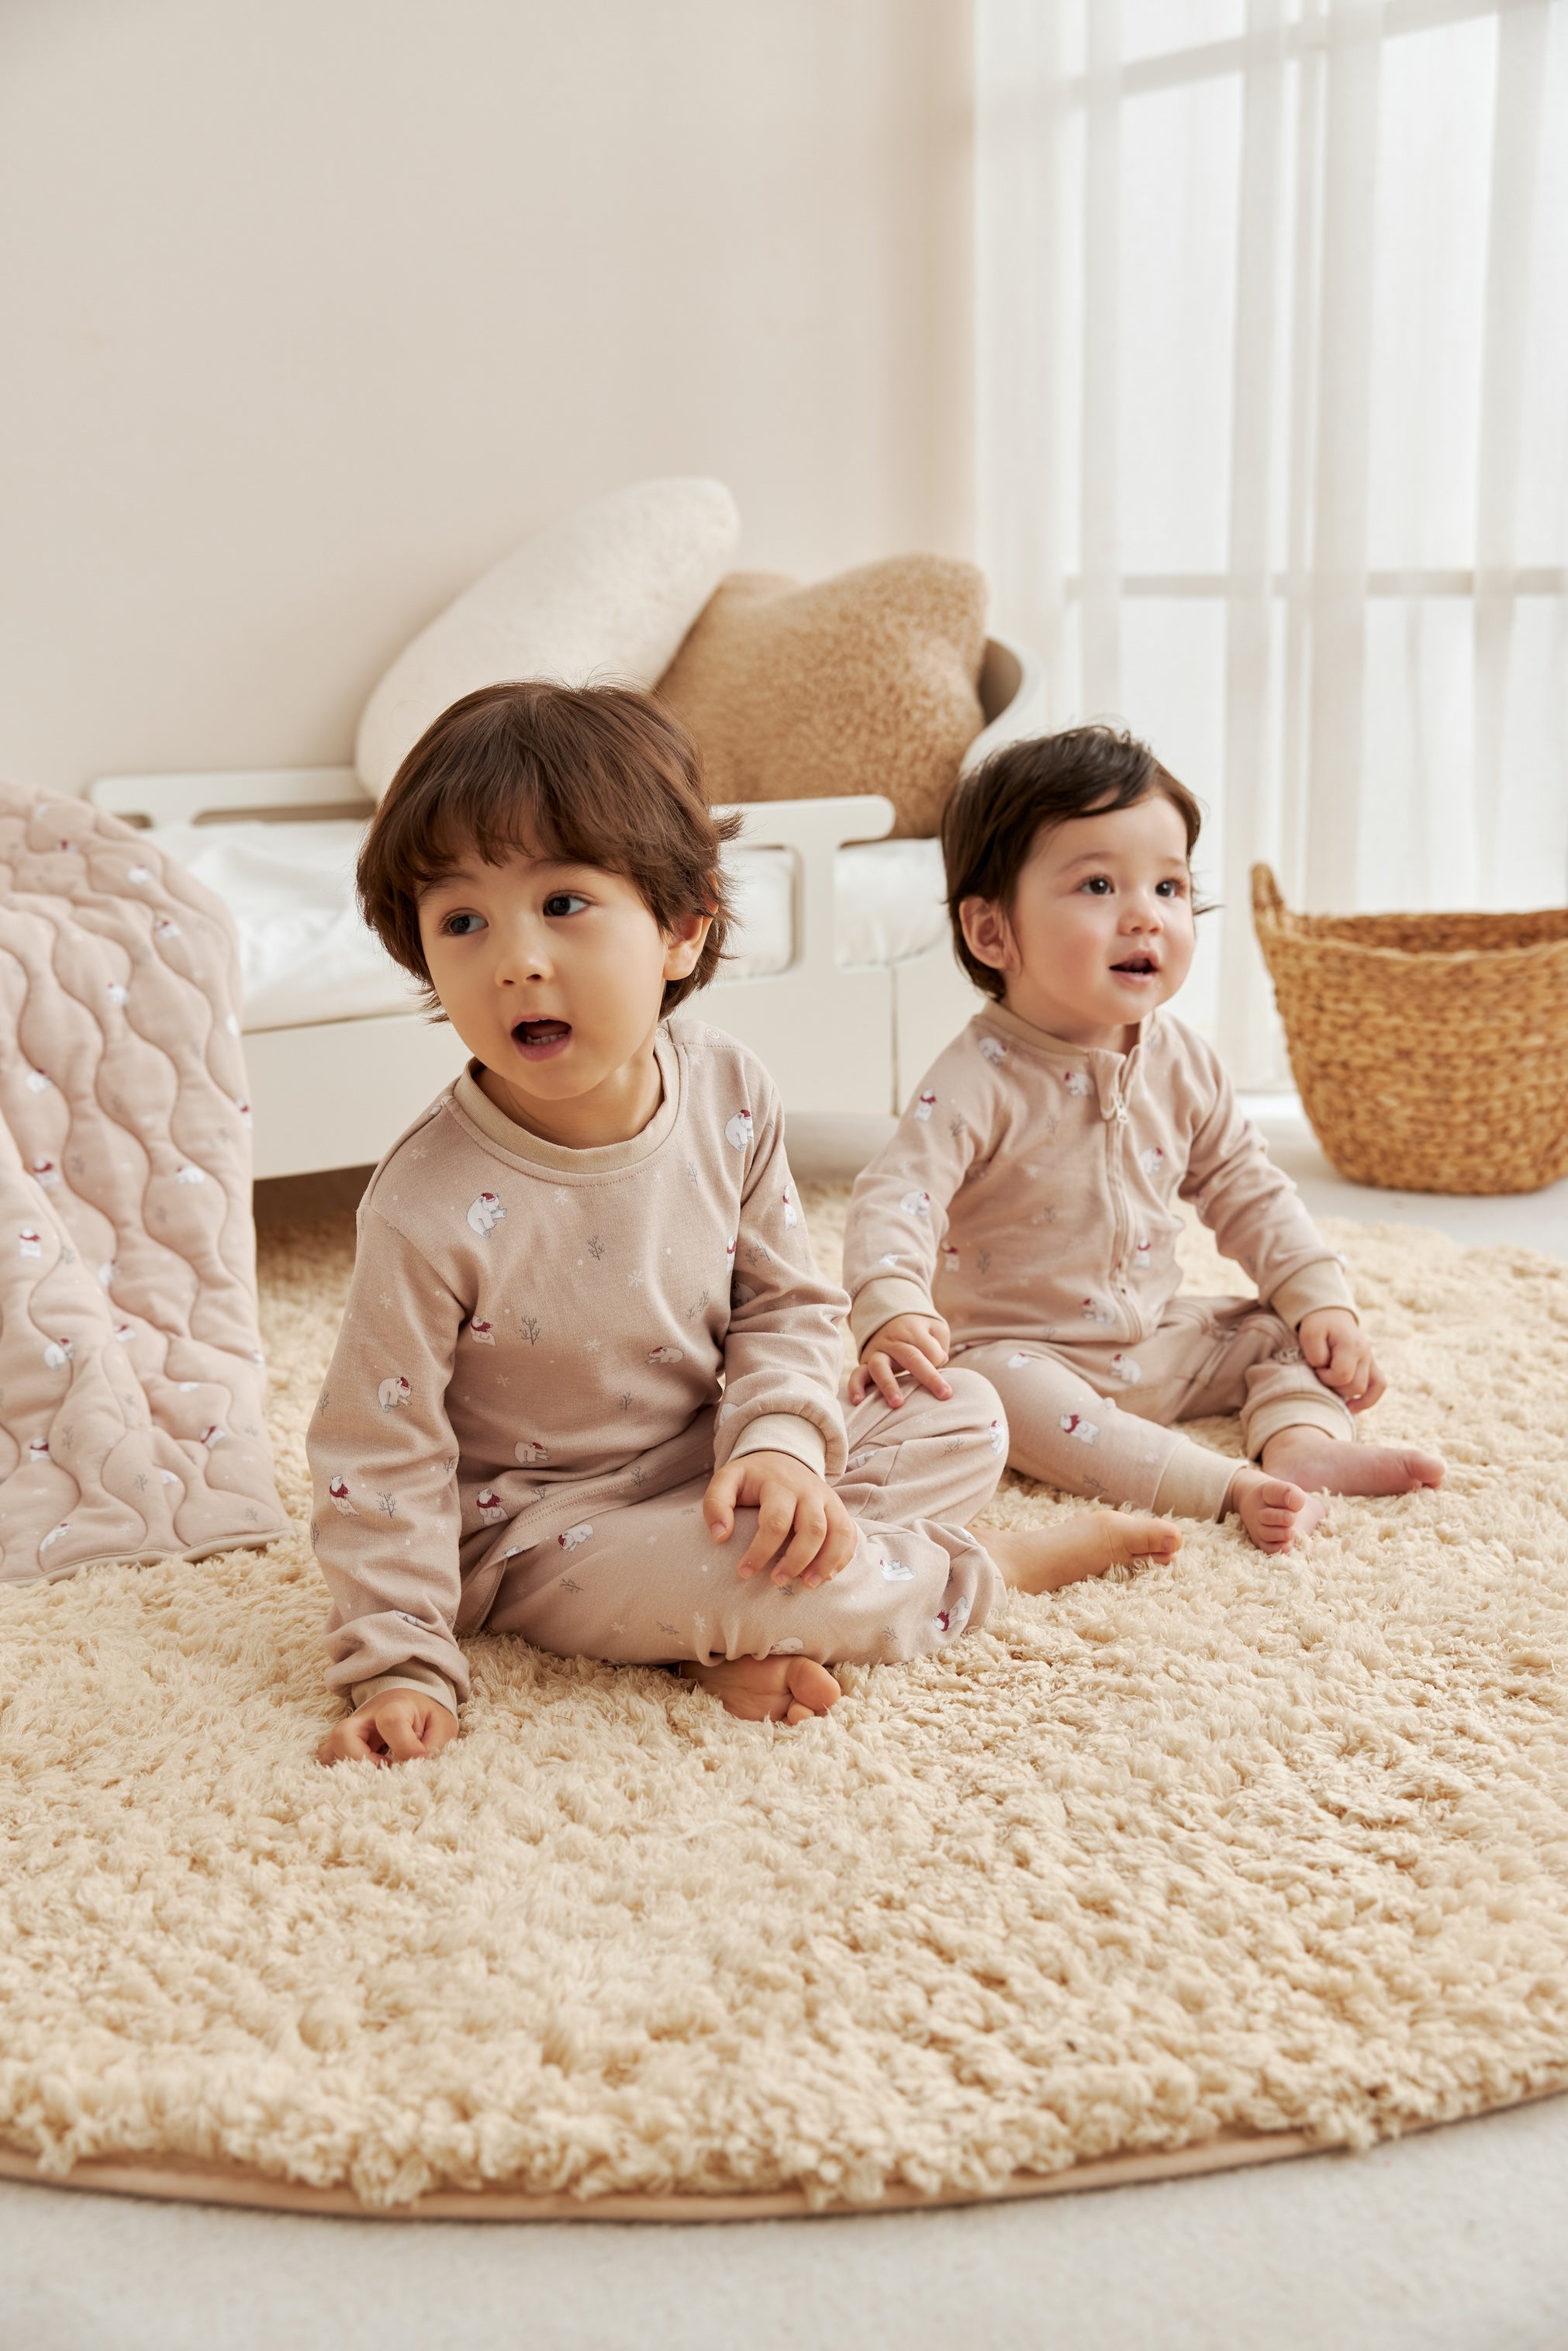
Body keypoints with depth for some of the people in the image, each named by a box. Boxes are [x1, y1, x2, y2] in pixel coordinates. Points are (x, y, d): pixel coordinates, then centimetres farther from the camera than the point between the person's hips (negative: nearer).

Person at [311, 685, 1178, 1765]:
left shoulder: (730, 1094, -12)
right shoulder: (433, 1206, -25)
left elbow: (789, 1303, -1)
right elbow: (381, 1454, -17)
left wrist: (780, 1441, -20)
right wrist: (402, 1665, -20)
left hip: (707, 1458, 6)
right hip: (541, 1529, -6)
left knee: (965, 1415, 4)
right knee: (754, 1582, -32)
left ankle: (744, 1638, -8)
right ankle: (979, 1568, 0)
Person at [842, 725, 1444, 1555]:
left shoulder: (1181, 1062, -1)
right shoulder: (980, 1081, -21)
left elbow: (1242, 1187, 9)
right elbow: (896, 1199, -30)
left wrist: (1322, 1299, -1)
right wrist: (891, 1314, -49)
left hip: (1159, 1342, 7)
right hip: (1019, 1350, -6)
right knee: (994, 1392, -36)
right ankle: (1233, 1484, -39)